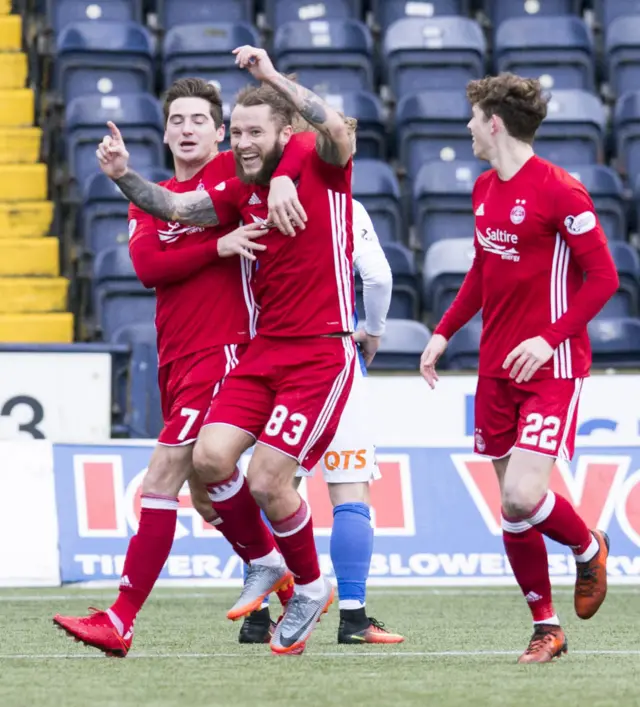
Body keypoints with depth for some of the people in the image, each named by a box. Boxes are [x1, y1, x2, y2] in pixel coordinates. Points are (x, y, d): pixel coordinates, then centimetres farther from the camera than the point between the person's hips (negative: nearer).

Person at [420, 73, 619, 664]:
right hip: (497, 370, 7)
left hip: (551, 369, -7)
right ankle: (546, 627, 16)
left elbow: (604, 278, -14)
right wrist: (444, 333, 17)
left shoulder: (560, 190, -13)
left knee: (522, 497, -19)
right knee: (511, 506, 5)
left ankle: (589, 549, 13)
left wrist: (549, 338, -21)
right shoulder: (484, 189, 11)